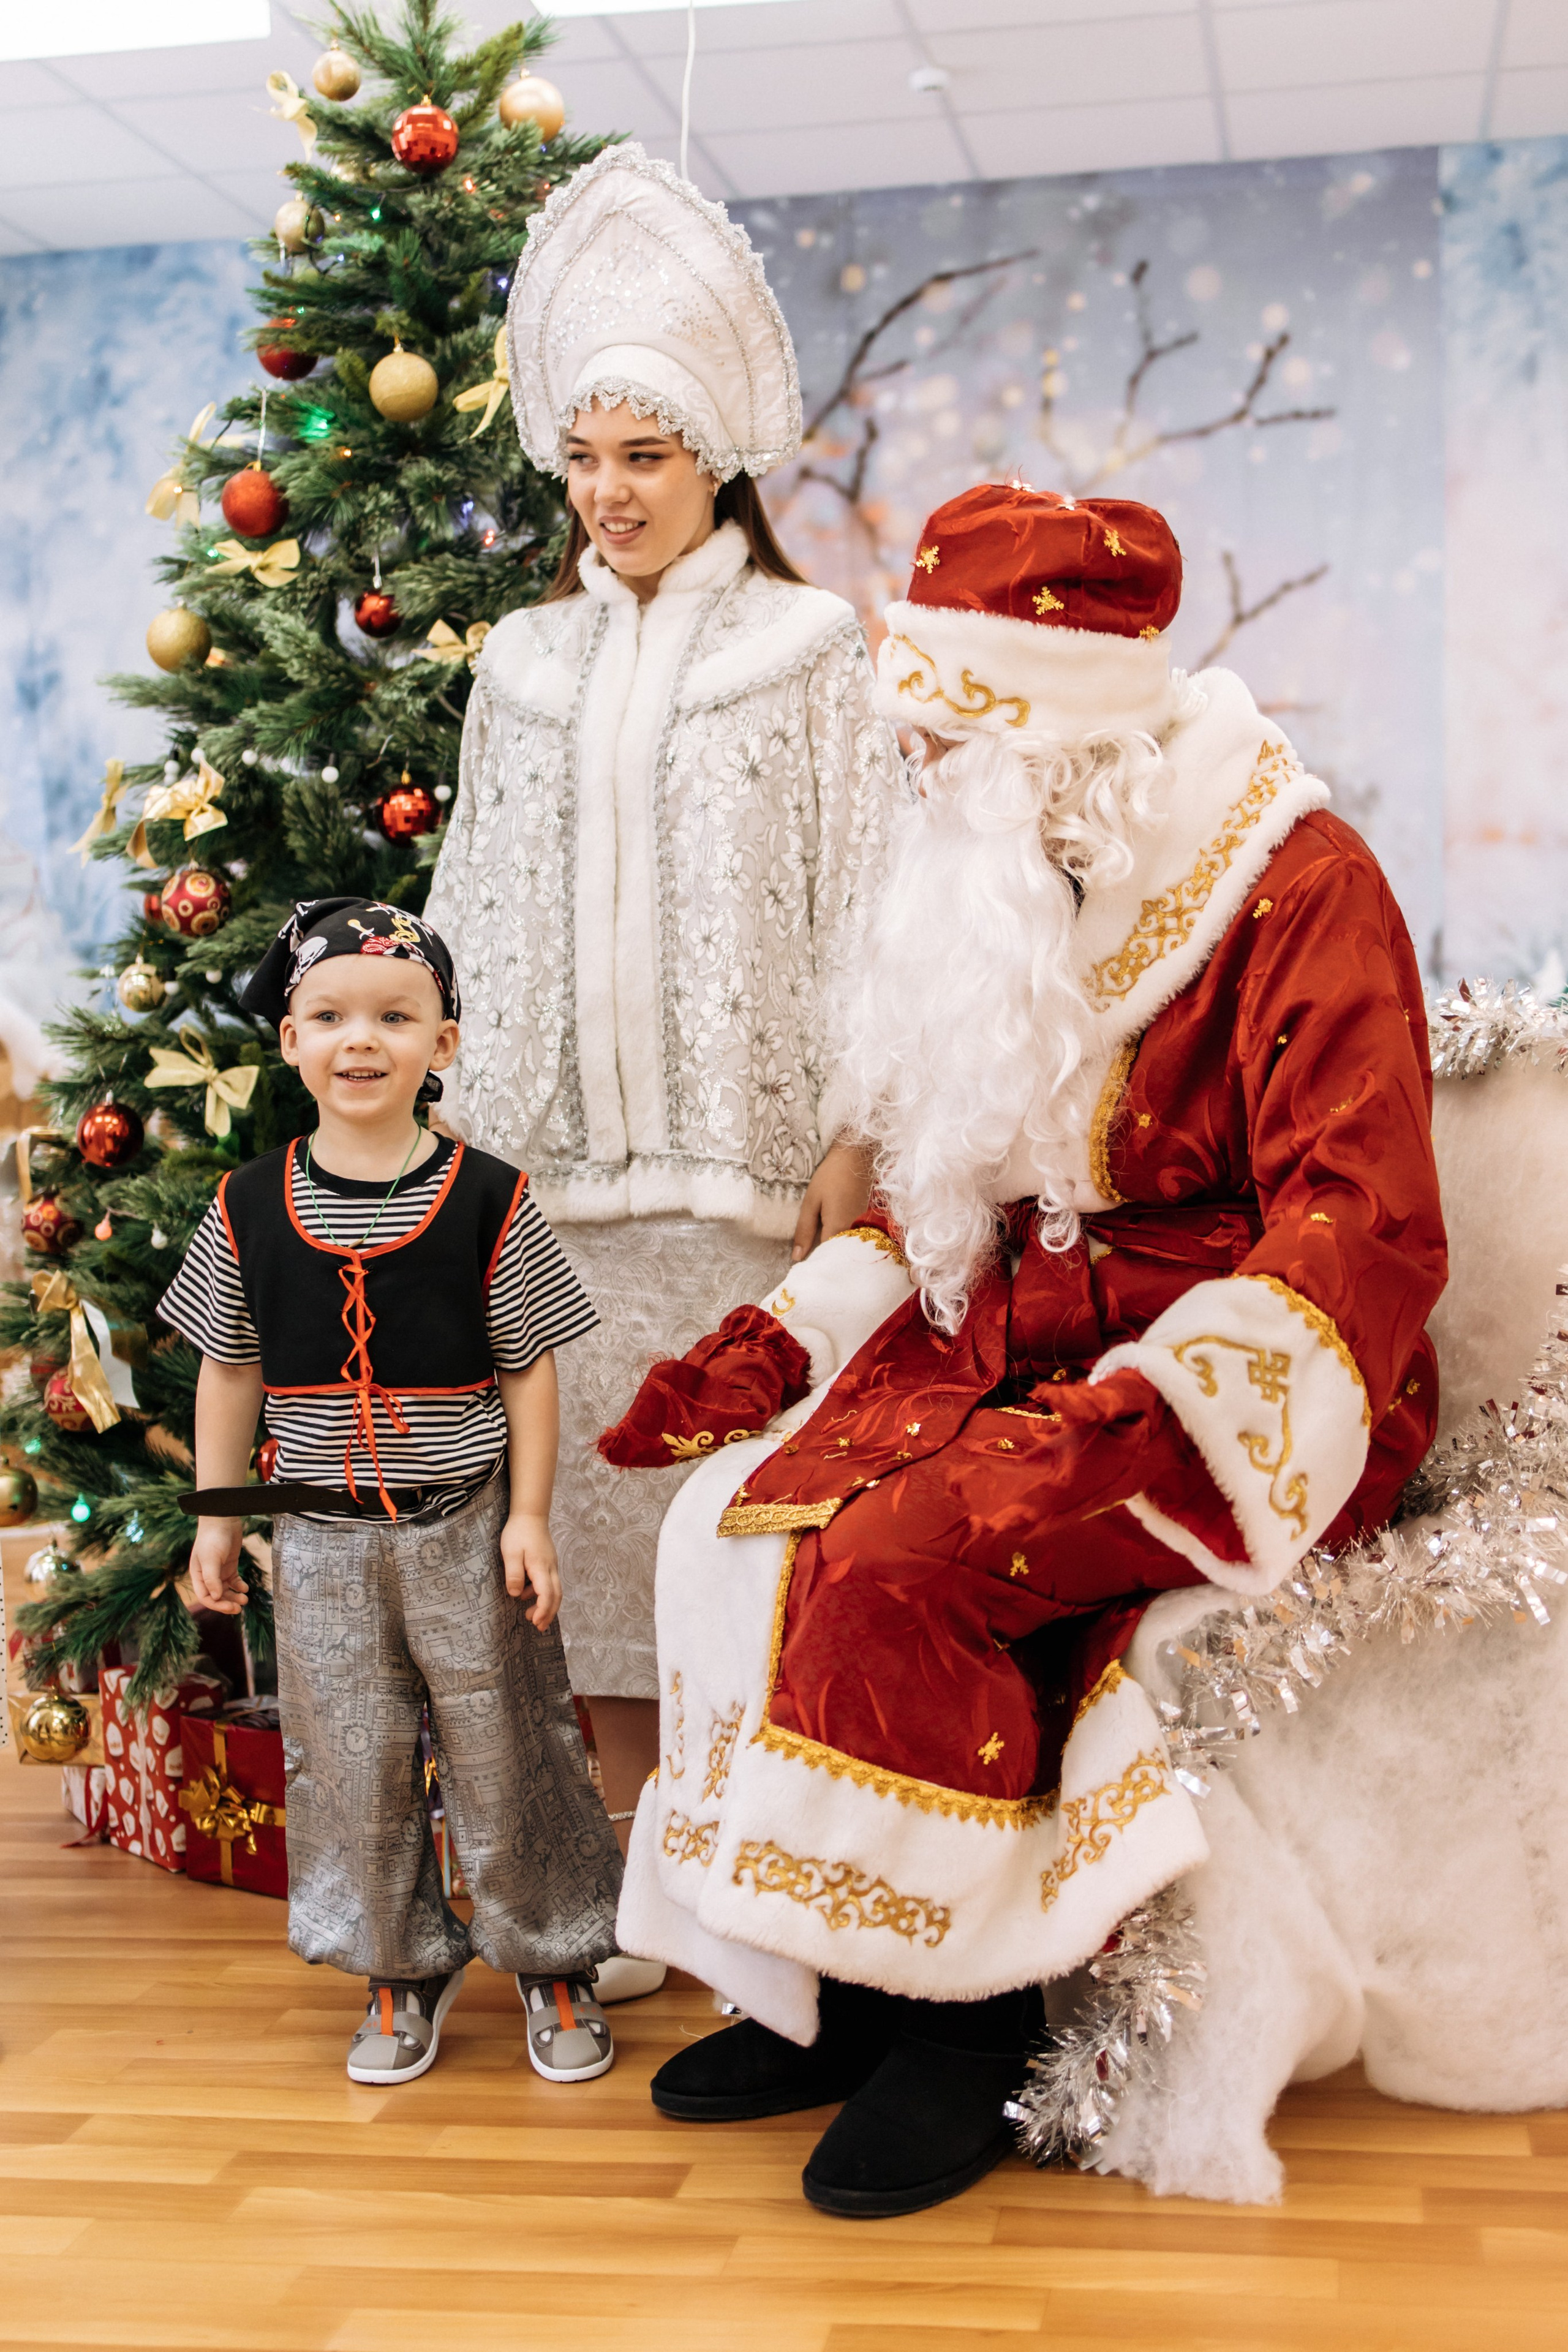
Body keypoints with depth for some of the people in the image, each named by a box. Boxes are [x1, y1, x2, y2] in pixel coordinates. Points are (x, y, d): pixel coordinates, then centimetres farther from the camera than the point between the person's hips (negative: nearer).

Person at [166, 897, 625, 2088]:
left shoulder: (488, 1199, -8)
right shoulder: (249, 1208, -1)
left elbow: (531, 1366, -4)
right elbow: (230, 1370, 7)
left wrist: (530, 1517, -7)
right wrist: (216, 1519, 8)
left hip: (466, 1528, -2)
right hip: (322, 1536, 2)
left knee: (507, 1749, 6)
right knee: (351, 1764, 11)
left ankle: (555, 1963, 25)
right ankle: (404, 1969, 29)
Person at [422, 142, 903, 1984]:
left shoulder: (812, 651, 3)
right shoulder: (525, 663, 14)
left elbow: (864, 902, -2)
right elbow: (480, 913, 15)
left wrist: (854, 1137, -9)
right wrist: (464, 1129, 10)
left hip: (745, 1154, -3)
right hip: (562, 1162, 4)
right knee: (590, 1472, 4)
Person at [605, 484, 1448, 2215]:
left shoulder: (1297, 885, -11)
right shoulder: (1002, 887, 13)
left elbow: (1361, 1231, -20)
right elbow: (938, 1199, 19)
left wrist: (1126, 1425, -31)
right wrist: (768, 1344, 4)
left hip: (1231, 1392, -7)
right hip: (1013, 1345, 7)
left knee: (906, 1554, -28)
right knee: (746, 1516, -16)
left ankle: (965, 2013, -9)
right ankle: (829, 1990, -2)